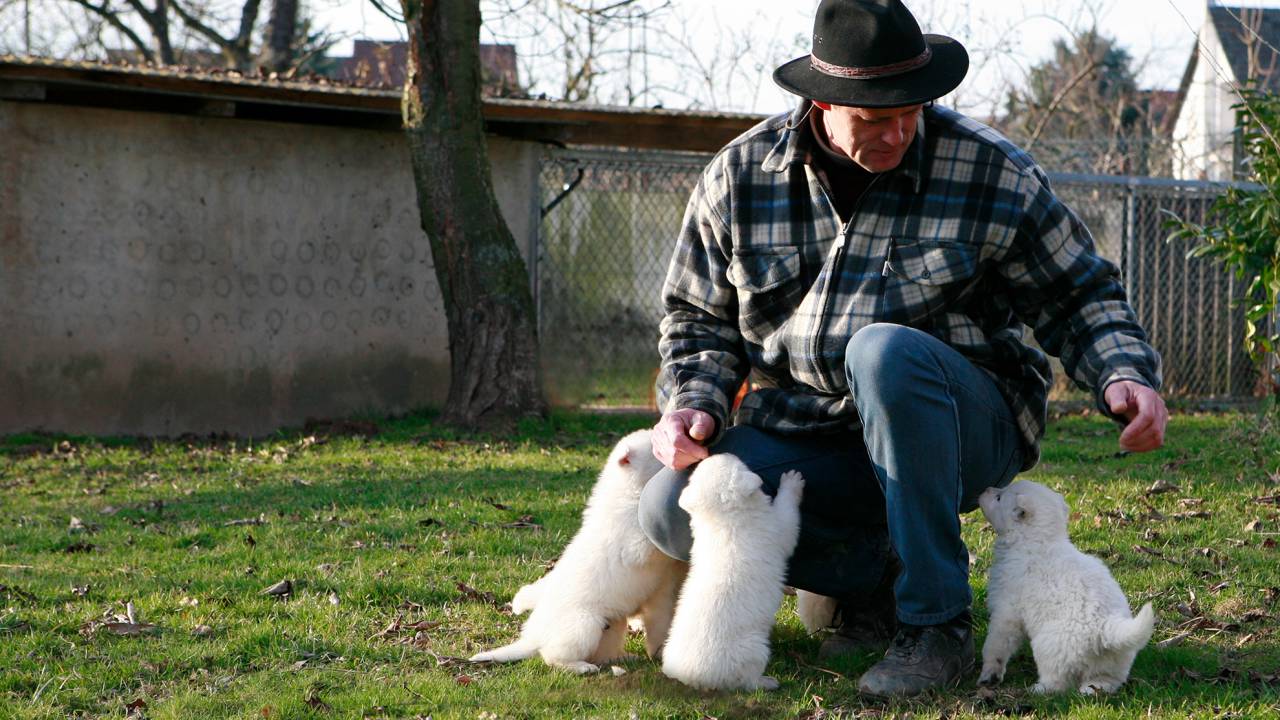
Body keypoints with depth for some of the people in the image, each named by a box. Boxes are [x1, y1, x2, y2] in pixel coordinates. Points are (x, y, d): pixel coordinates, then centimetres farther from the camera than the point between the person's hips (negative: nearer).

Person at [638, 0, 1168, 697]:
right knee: (671, 508, -23)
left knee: (884, 350, -38)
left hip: (963, 426, -3)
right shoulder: (740, 177, 0)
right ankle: (877, 578, 0)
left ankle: (936, 621, -26)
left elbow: (1079, 294, 2)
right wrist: (691, 404, -8)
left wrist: (1125, 375, -17)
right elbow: (700, 319, 11)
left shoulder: (991, 172, -6)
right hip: (802, 430, 3)